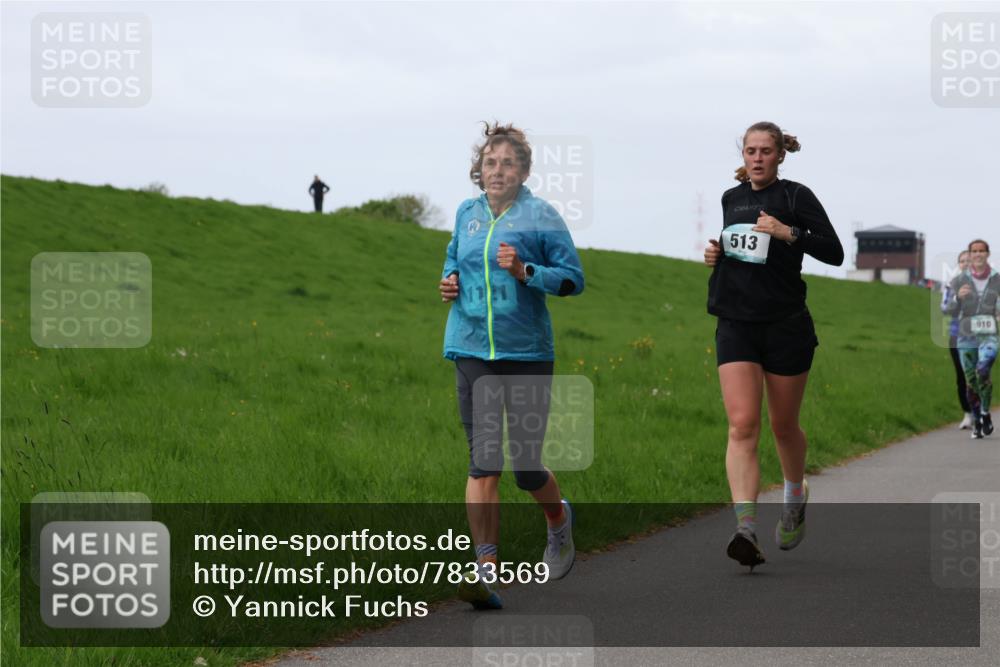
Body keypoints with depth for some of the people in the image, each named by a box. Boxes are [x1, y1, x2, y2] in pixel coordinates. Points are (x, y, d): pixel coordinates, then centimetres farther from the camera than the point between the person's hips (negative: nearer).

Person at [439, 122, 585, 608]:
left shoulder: (540, 216, -3)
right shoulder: (467, 215, 9)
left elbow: (573, 278, -4)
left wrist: (524, 271, -18)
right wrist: (450, 281, 7)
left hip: (527, 352, -3)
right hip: (472, 352, 3)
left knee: (526, 467, 4)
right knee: (483, 463, -7)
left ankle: (558, 519, 38)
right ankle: (485, 570, -10)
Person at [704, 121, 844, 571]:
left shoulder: (796, 197, -3)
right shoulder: (731, 199, 12)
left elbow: (834, 252, -10)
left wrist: (789, 232, -22)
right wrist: (716, 253, 8)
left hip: (786, 326, -3)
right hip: (737, 325, 3)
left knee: (784, 426, 11)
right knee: (742, 425, -13)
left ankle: (795, 498, 41)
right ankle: (746, 530, -23)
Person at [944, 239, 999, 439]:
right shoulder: (960, 280, 2)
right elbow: (951, 311, -2)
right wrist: (958, 297, -21)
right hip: (966, 336, 1)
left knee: (983, 372, -25)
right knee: (971, 381, 2)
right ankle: (976, 423, 17)